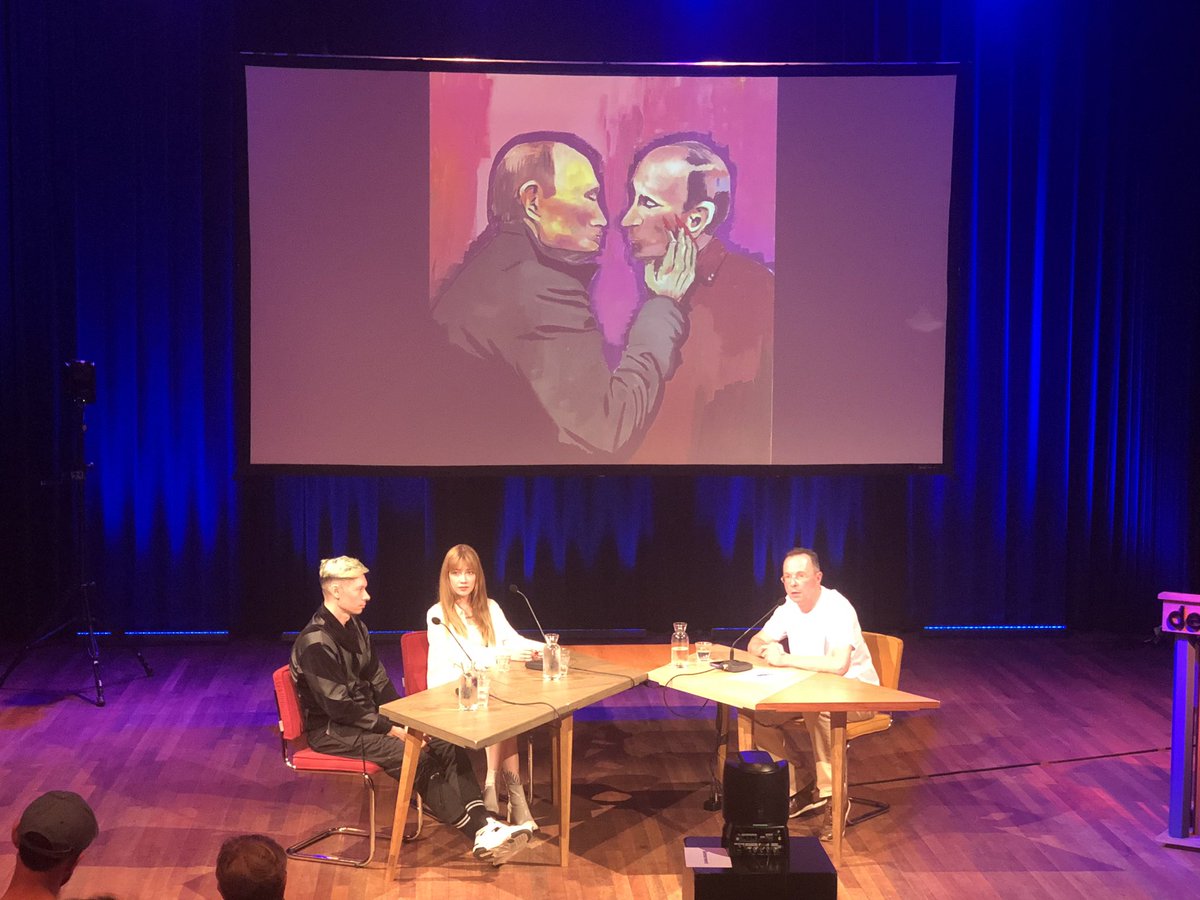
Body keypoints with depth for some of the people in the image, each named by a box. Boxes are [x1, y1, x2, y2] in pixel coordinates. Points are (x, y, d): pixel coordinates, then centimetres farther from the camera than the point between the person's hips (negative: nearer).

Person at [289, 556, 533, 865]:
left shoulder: (355, 627, 9)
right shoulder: (316, 642, -20)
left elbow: (378, 682, 12)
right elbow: (338, 707, -23)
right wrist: (391, 728, -19)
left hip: (366, 717, 9)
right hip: (332, 731, -9)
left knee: (447, 744, -10)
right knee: (416, 758, -26)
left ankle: (482, 822, -21)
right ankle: (479, 834, -24)